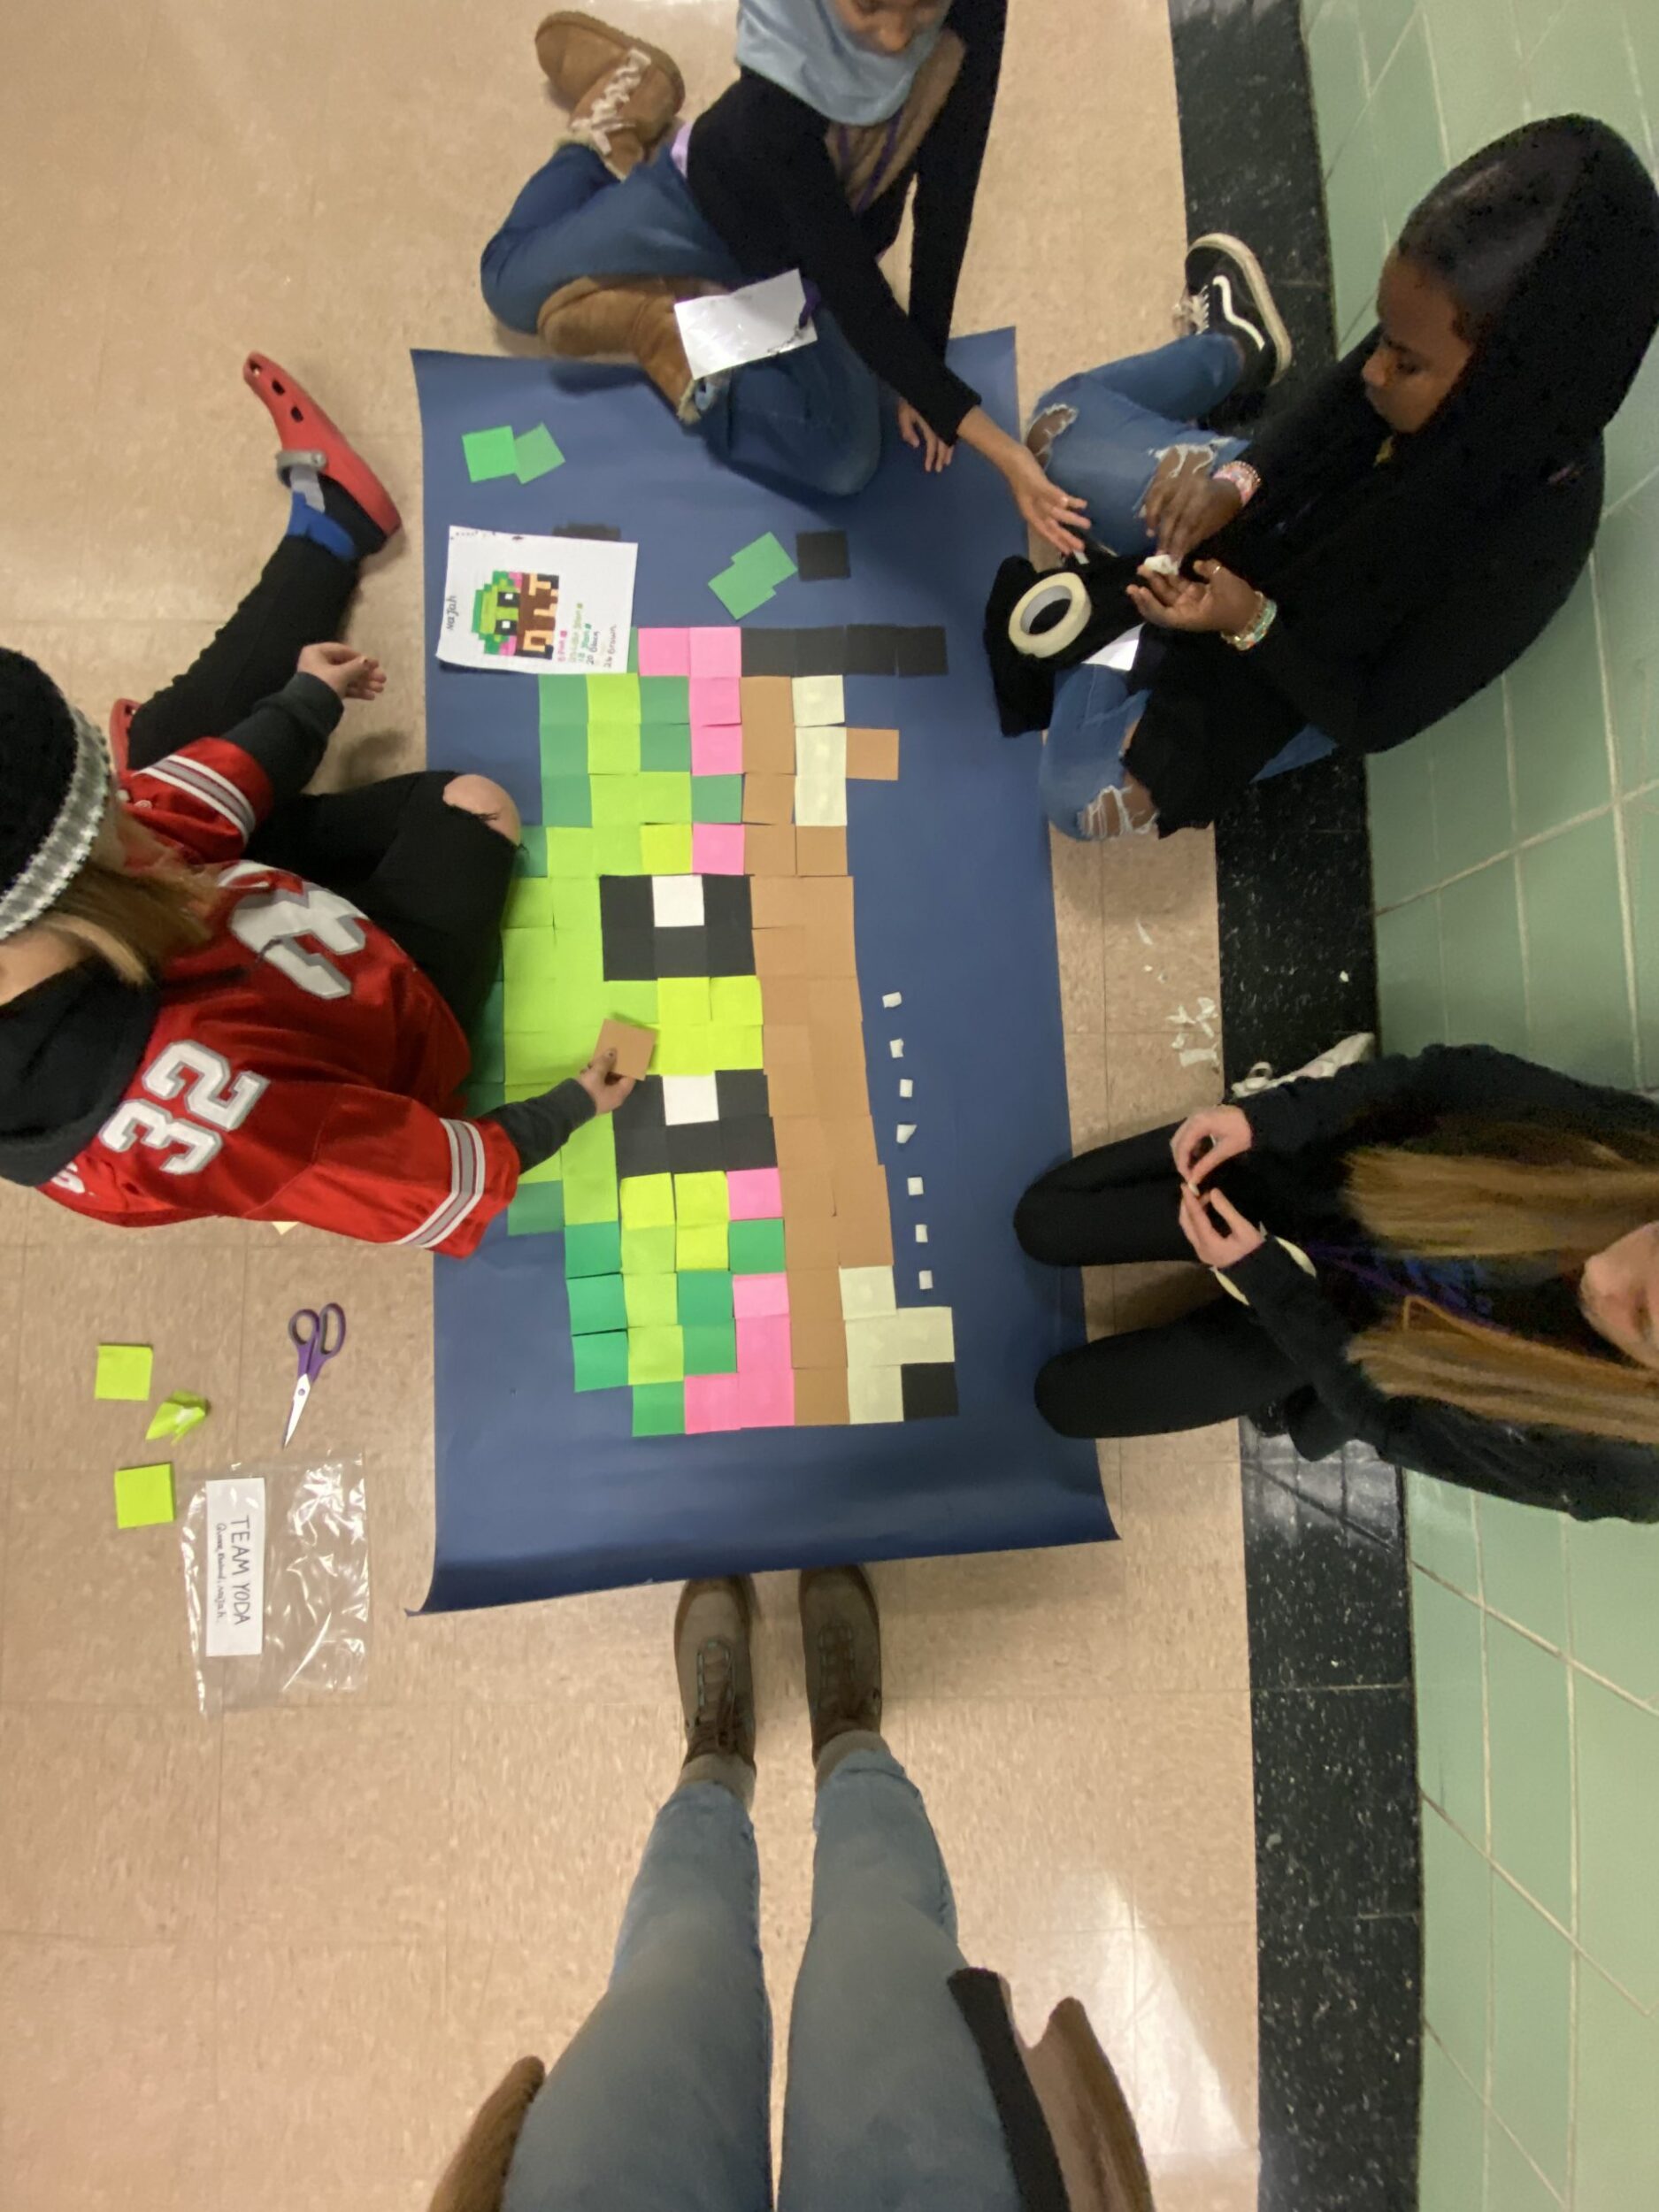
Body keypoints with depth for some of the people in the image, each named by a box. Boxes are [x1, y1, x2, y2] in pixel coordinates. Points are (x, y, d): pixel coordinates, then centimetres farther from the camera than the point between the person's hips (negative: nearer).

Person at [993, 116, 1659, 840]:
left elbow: (1373, 720, -28)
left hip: (1306, 661, -5)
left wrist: (1250, 624, -38)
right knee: (1062, 419, 2)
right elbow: (1328, 419, -4)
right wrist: (1238, 481, -24)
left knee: (1083, 796, -23)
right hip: (1282, 520, 5)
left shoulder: (1525, 545, -39)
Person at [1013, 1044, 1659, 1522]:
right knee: (1043, 1222, 5)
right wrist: (1267, 1116, -25)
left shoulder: (1600, 1458, -30)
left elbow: (1386, 1413, -17)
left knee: (1065, 1398, 4)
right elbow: (1448, 1078, -14)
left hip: (1336, 1320, -1)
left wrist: (1259, 1273, -24)